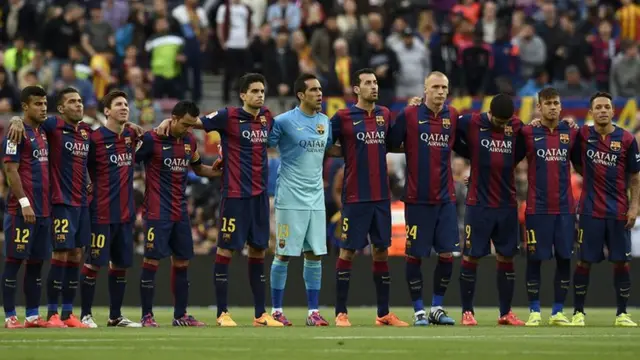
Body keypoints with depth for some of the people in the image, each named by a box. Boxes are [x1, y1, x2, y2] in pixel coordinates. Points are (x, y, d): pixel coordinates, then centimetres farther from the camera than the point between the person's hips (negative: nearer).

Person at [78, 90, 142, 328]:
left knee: (121, 264, 10)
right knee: (94, 264, -3)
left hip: (125, 213, 6)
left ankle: (115, 316, 19)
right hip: (102, 213, -6)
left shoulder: (131, 136, 9)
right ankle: (85, 315, 5)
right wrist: (88, 188, -13)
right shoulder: (95, 138, -9)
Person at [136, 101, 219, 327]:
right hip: (157, 212, -6)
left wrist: (220, 172, 10)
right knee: (152, 260, -6)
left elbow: (198, 168, 25)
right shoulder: (151, 139, -10)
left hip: (180, 212, 6)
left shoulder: (190, 141, 10)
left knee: (182, 262, 8)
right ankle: (147, 315, -1)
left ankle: (180, 315, 16)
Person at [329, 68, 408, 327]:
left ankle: (384, 313, 13)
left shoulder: (385, 115, 10)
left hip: (381, 196, 5)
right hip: (355, 197, -5)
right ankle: (341, 313, 3)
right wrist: (347, 153, -10)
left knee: (381, 250, 8)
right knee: (348, 250, -2)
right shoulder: (344, 117, -4)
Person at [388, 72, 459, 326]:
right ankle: (419, 311, 10)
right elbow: (391, 145, -2)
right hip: (417, 198, -3)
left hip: (445, 198, 3)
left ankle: (437, 308, 15)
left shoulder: (453, 116, 6)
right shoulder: (409, 115, -4)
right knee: (415, 255, 0)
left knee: (447, 253, 1)